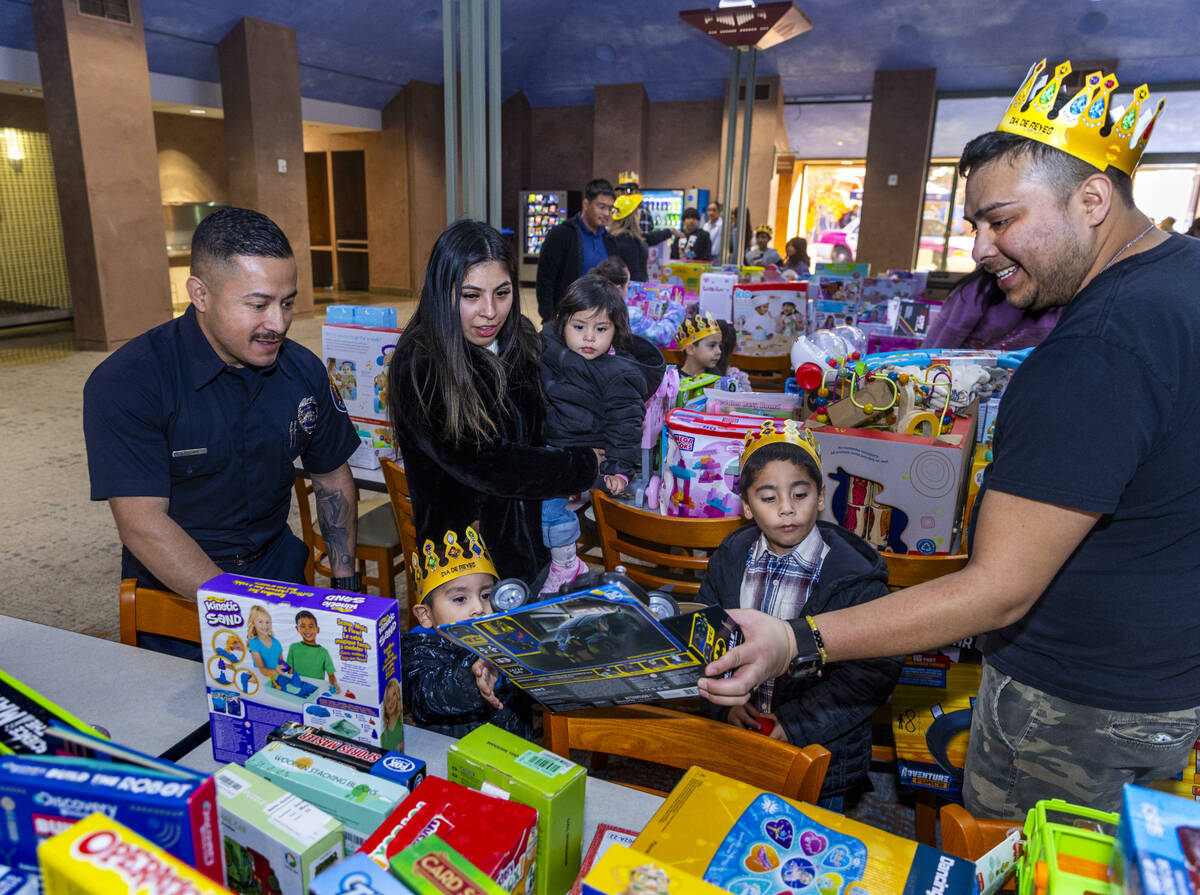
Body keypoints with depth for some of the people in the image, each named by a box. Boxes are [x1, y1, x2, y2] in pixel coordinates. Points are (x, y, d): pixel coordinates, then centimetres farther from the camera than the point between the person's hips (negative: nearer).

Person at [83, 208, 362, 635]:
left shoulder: (304, 371, 0)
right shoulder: (125, 384, -16)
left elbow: (332, 477, 11)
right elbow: (142, 524, -21)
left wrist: (346, 584, 2)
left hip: (278, 566, 4)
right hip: (176, 587, -3)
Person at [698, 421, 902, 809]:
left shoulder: (855, 574, -19)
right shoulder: (730, 559, -5)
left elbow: (874, 670, -19)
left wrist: (796, 723, -20)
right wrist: (727, 701, -13)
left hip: (821, 750, -3)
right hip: (735, 737, 4)